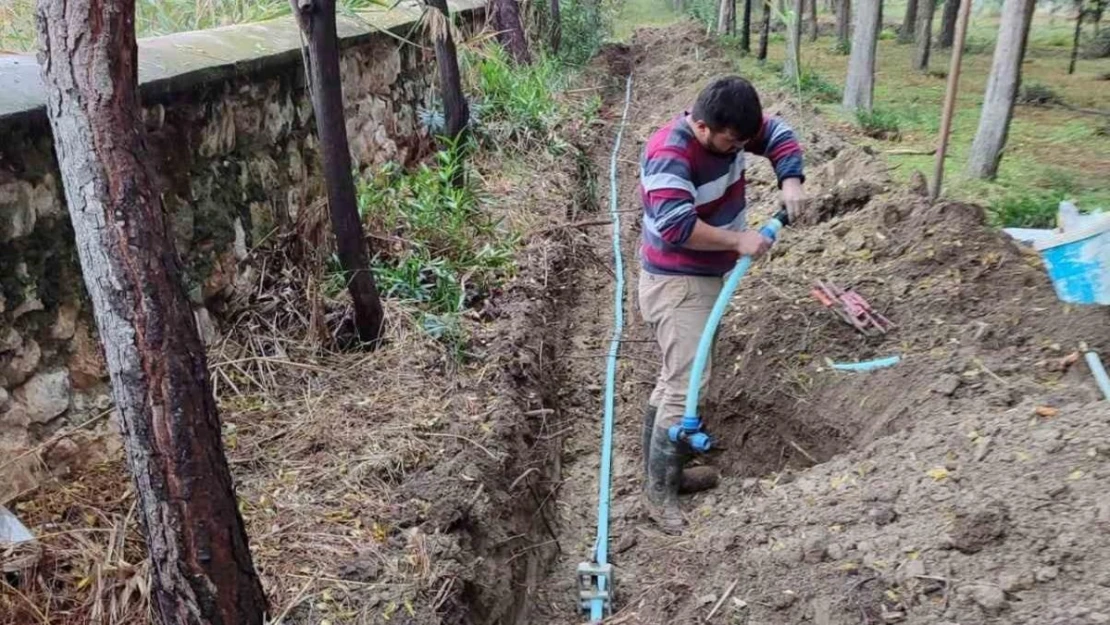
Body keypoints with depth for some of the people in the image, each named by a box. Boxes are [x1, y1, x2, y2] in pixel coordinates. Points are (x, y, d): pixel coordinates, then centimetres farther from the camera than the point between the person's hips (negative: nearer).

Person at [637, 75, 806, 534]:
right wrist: (739, 241, -28)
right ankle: (660, 494, 0)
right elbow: (676, 226, -36)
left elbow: (779, 135, 10)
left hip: (704, 277, 9)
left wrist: (791, 182, -8)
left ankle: (662, 470, 30)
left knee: (677, 378, 17)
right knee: (688, 382, -12)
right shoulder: (669, 154, -27)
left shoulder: (726, 128, -2)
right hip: (675, 284, -9)